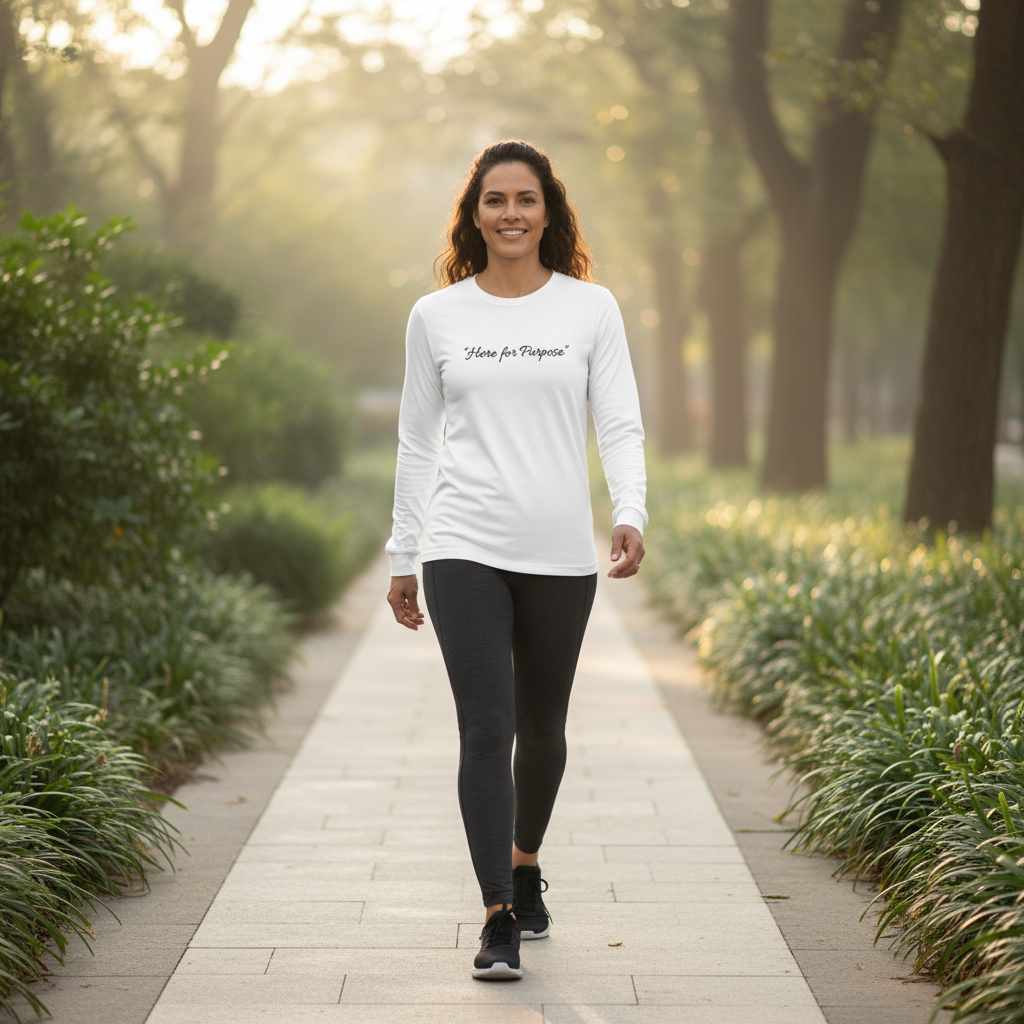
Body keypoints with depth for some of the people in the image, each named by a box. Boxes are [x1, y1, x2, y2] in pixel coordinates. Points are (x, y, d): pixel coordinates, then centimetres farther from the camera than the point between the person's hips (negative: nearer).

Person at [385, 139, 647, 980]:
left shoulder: (591, 309, 4)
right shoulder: (437, 316, 6)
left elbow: (620, 425, -1)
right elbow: (417, 442, 11)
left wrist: (630, 515, -19)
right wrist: (402, 558, 10)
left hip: (559, 554, 1)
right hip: (464, 549, -1)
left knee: (541, 728, 13)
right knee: (485, 727, -11)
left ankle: (525, 864, 38)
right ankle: (500, 920, -9)